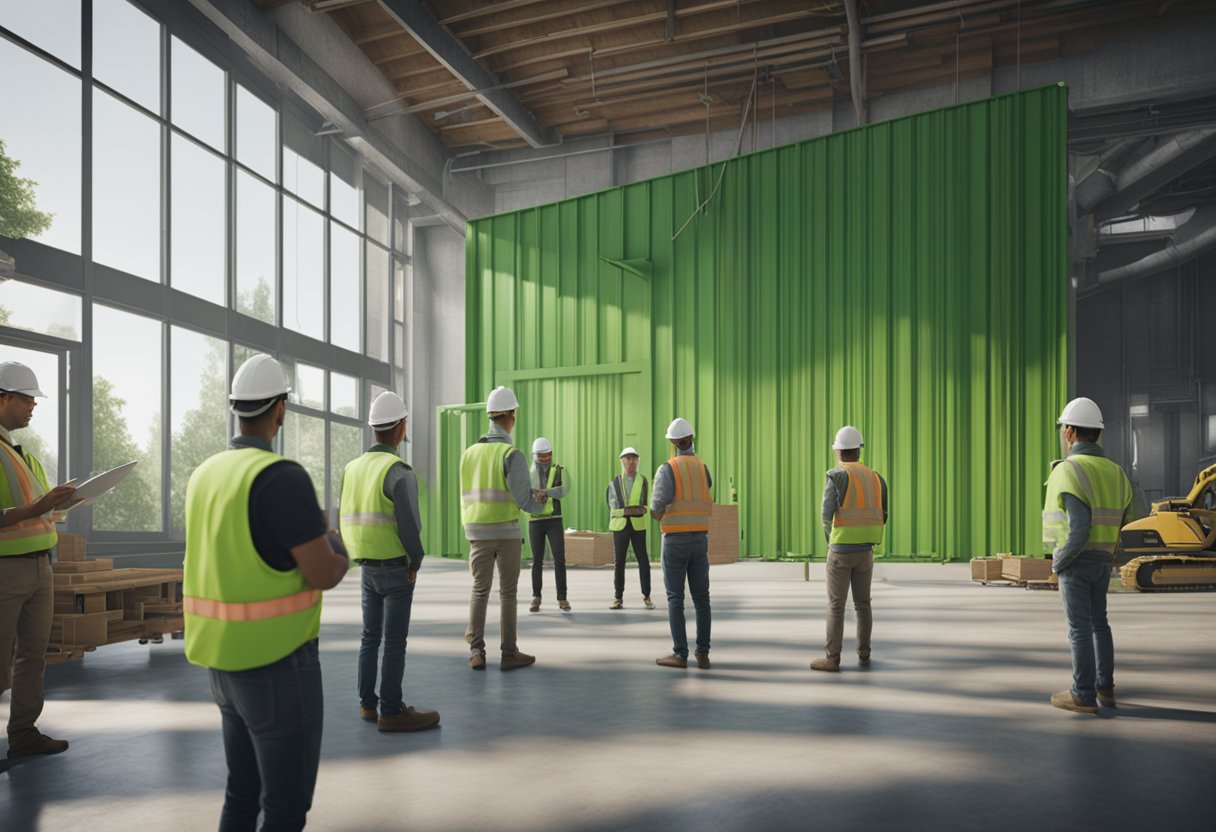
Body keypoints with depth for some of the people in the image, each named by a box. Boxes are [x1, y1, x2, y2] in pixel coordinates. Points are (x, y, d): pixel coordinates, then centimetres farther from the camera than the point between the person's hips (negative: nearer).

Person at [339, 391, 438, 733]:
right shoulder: (399, 472, -18)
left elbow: (345, 519, 10)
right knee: (395, 640, -2)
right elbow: (410, 524, -20)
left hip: (367, 568, 7)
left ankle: (368, 703, 22)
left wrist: (360, 557, 15)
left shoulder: (353, 468, 6)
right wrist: (415, 564, -5)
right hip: (397, 569, -7)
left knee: (371, 635, 15)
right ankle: (391, 711, 3)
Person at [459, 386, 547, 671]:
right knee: (508, 592, 4)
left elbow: (468, 498, 10)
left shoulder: (470, 452, 7)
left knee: (480, 590, 10)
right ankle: (509, 653, 8)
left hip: (477, 532, 5)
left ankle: (476, 652, 3)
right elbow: (524, 499, -15)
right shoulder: (512, 454, -13)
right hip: (506, 531, -5)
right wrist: (540, 506, 8)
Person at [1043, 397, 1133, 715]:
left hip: (1075, 561, -7)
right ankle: (1105, 688, 24)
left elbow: (1079, 529, -26)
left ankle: (1084, 695, 7)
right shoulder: (1113, 472, 6)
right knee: (1098, 622, 18)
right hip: (1101, 562, 7)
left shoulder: (1068, 472, -20)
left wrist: (1058, 563, -12)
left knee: (1079, 628, 0)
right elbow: (1125, 524, 13)